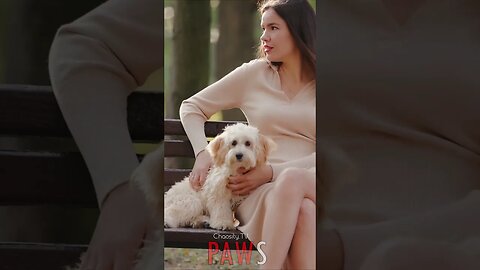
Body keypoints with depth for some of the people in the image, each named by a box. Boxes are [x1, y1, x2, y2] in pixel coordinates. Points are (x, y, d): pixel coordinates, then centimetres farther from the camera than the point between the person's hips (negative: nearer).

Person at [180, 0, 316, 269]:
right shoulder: (254, 74, 14)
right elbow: (191, 107, 21)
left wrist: (271, 172, -12)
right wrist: (203, 154, 2)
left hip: (311, 185, 0)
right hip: (261, 192, 0)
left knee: (292, 180, -40)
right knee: (302, 211, -39)